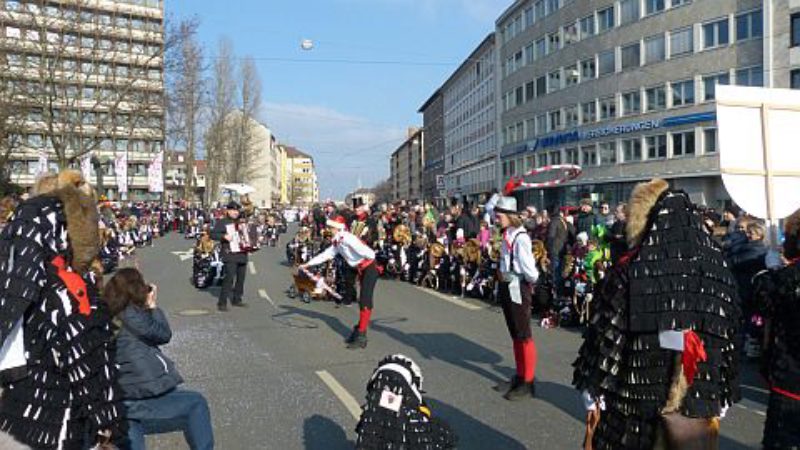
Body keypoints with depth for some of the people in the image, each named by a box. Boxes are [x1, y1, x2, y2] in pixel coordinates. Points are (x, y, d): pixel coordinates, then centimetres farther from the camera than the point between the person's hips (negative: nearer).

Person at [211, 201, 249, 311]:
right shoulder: (221, 222, 0)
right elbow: (213, 234, -9)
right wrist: (224, 236, -22)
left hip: (242, 254, 7)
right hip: (230, 255, -7)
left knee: (241, 278, 10)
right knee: (229, 278, -13)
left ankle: (237, 299, 23)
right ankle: (222, 302, -8)